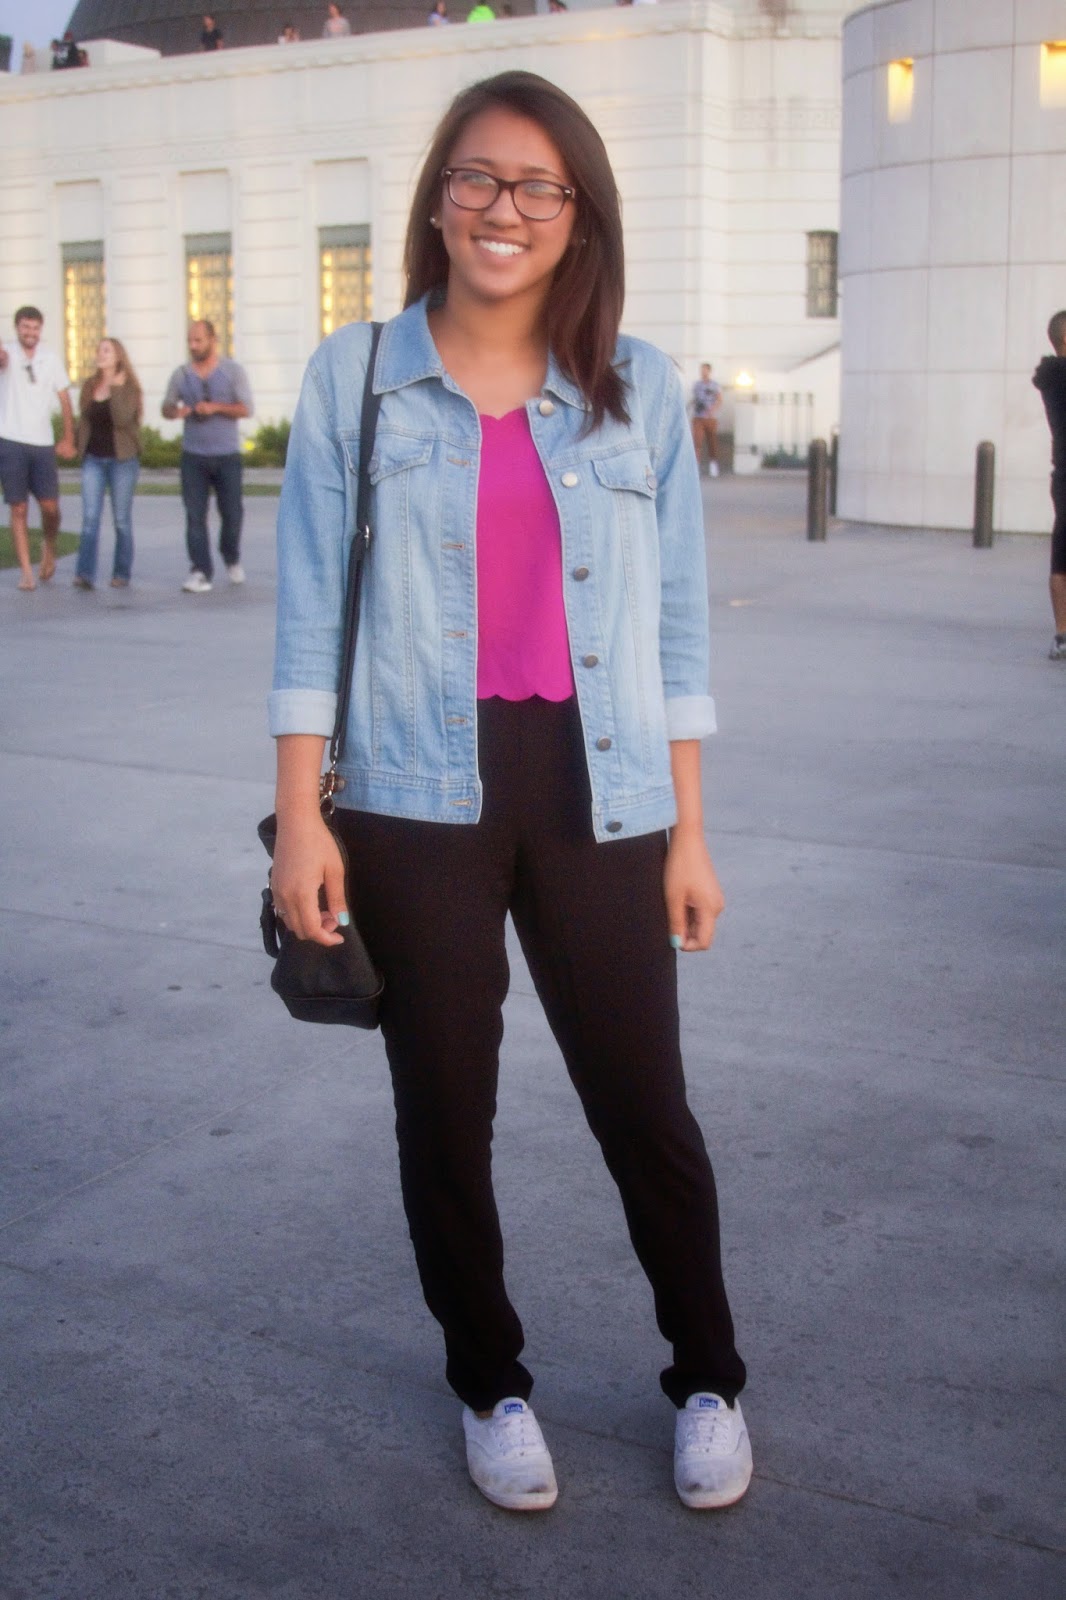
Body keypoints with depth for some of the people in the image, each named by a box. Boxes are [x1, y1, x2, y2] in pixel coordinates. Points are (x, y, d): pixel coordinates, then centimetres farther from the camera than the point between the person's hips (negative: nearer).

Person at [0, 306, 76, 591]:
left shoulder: (51, 360, 5)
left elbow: (64, 401, 12)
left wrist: (68, 440, 8)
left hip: (42, 443, 2)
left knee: (50, 507, 0)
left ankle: (49, 550, 29)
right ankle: (26, 572, 3)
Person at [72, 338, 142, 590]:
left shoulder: (129, 387, -4)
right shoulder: (89, 386, 10)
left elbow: (122, 419, -19)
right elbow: (84, 421, 17)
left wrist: (116, 389, -18)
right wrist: (81, 451, 14)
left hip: (122, 459, -3)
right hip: (93, 459, 3)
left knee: (122, 519, 4)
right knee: (89, 517, -8)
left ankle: (122, 574, 13)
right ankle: (85, 574, -14)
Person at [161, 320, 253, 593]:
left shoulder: (233, 371, 1)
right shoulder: (181, 374, 6)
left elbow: (246, 409, -5)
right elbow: (166, 407, 11)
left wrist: (216, 407, -19)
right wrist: (175, 411, -13)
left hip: (227, 455, -1)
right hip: (193, 455, 1)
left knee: (232, 512, 4)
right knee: (195, 515, -5)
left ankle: (232, 559, 30)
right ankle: (201, 572, -3)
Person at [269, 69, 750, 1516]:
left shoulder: (637, 387, 5)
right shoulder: (354, 376, 2)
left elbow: (675, 623, 6)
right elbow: (314, 609, 2)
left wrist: (691, 831, 4)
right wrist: (299, 816, -4)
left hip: (596, 799, 1)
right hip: (417, 800, 0)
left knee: (645, 1108, 6)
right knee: (445, 1111, 11)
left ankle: (708, 1380, 31)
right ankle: (490, 1383, 34)